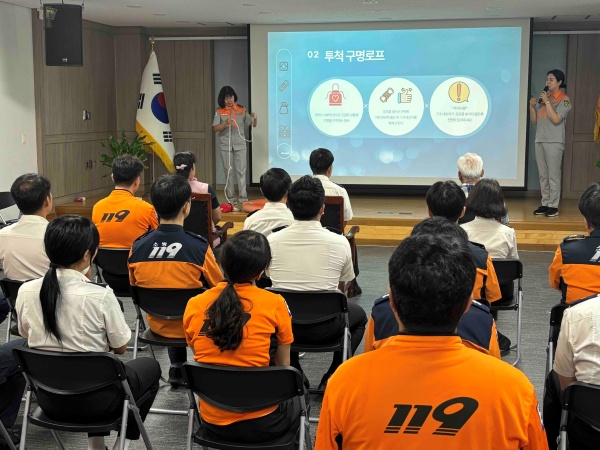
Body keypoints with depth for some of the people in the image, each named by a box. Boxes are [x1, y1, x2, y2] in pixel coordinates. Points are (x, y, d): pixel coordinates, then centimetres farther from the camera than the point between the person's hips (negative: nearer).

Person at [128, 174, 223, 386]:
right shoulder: (199, 246, -24)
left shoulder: (137, 246, -13)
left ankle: (177, 368, 35)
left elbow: (135, 286, 3)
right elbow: (219, 286, -9)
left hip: (157, 324, 4)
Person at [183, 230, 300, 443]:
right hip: (262, 424, -3)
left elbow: (202, 357, 9)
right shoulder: (274, 304, -14)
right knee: (295, 399, 32)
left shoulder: (193, 305, -5)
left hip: (212, 421, 4)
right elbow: (283, 367, -1)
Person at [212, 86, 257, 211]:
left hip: (239, 144, 0)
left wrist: (254, 118, -21)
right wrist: (226, 123, -25)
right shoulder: (219, 111, 0)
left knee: (241, 170, -4)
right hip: (225, 144, 0)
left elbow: (253, 125, 1)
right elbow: (215, 128, -8)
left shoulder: (242, 110, 1)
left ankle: (243, 198, -3)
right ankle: (231, 198, 12)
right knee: (228, 171, 6)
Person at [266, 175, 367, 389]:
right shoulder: (339, 243, -13)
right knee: (359, 315, 29)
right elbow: (341, 288, 4)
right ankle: (332, 378, 16)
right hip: (323, 328, -2)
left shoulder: (272, 241, -9)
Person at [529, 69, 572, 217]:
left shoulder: (564, 99, -2)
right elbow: (535, 121, 15)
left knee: (553, 175, -7)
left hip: (554, 142, -6)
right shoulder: (543, 97, 15)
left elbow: (556, 119, -15)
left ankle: (553, 206, -5)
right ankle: (545, 204, 11)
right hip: (540, 140, 6)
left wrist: (547, 102, -13)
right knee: (543, 175, 7)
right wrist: (532, 106, 0)